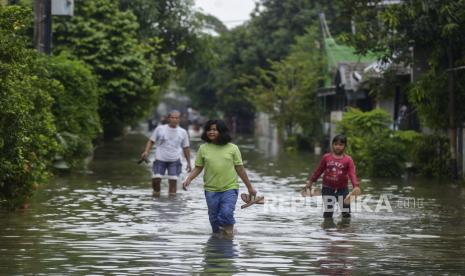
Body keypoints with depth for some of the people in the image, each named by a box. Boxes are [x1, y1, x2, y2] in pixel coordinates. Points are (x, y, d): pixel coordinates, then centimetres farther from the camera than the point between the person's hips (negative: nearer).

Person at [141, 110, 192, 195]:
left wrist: (189, 163, 13)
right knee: (156, 179, -10)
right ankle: (156, 194, 12)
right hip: (160, 159, -1)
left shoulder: (183, 132, 7)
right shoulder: (160, 129, 1)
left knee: (173, 182, -5)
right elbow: (151, 141, 3)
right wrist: (146, 152, -13)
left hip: (175, 161, 1)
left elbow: (186, 148, 14)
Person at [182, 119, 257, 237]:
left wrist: (250, 187, 9)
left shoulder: (232, 148, 0)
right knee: (214, 218, 8)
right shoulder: (203, 148, 3)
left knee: (226, 213, -19)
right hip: (211, 190, 2)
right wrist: (188, 179, -11)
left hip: (230, 188, -2)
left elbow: (240, 169, 6)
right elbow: (198, 168, 7)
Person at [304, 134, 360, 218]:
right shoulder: (326, 157, 0)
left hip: (342, 189, -1)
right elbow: (319, 170, 11)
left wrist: (356, 186, -30)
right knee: (328, 212, 4)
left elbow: (352, 174, -14)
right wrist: (310, 182, 15)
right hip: (328, 189, 1)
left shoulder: (348, 159, -5)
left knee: (346, 213, 3)